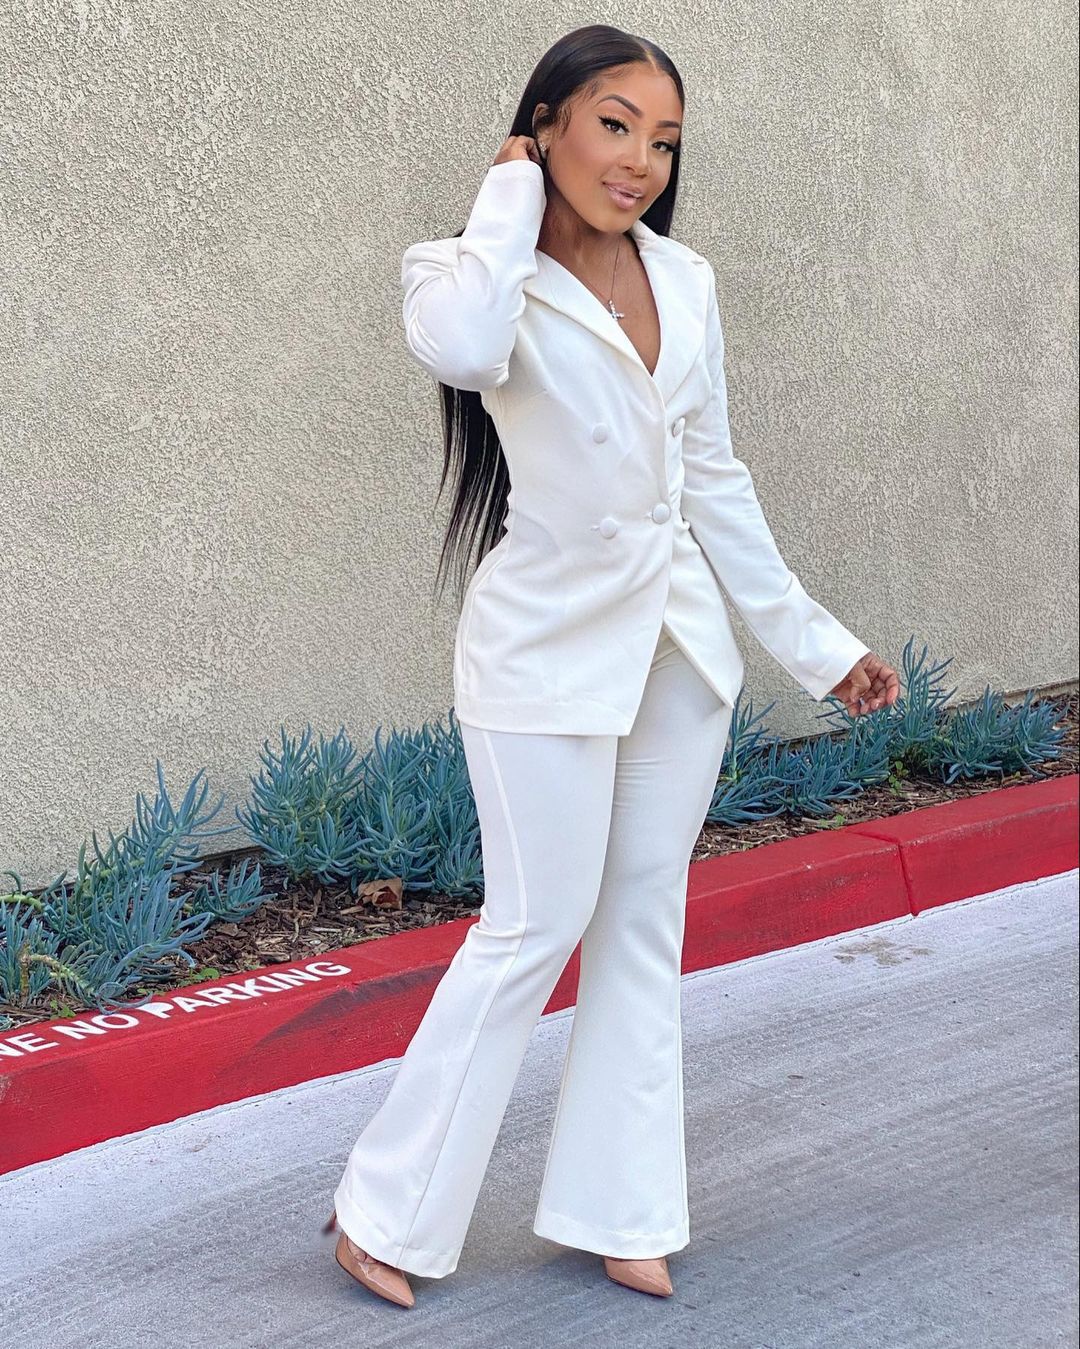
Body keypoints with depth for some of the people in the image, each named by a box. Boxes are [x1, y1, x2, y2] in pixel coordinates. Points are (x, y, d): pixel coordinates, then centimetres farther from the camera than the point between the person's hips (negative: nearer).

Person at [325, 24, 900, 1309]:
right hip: (549, 650, -6)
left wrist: (810, 639, 14)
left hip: (678, 644, 6)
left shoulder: (683, 282, 6)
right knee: (535, 930, -2)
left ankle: (616, 1211, 23)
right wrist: (512, 197, -20)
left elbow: (714, 480, 13)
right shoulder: (488, 279, -12)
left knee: (644, 926, 11)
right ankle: (389, 1213, 14)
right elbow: (457, 346, -38)